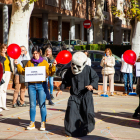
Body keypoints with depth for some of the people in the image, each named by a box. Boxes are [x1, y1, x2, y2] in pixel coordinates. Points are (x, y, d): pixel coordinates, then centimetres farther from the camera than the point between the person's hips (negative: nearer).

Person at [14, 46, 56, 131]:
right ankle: (32, 123, 13)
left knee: (42, 105, -3)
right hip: (31, 85, 3)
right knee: (32, 105, 6)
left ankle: (43, 123, 4)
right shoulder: (29, 62, 11)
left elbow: (50, 73, 1)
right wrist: (18, 65, 10)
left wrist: (53, 66, -13)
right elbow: (23, 72, 17)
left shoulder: (44, 62, 3)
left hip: (41, 85, -3)